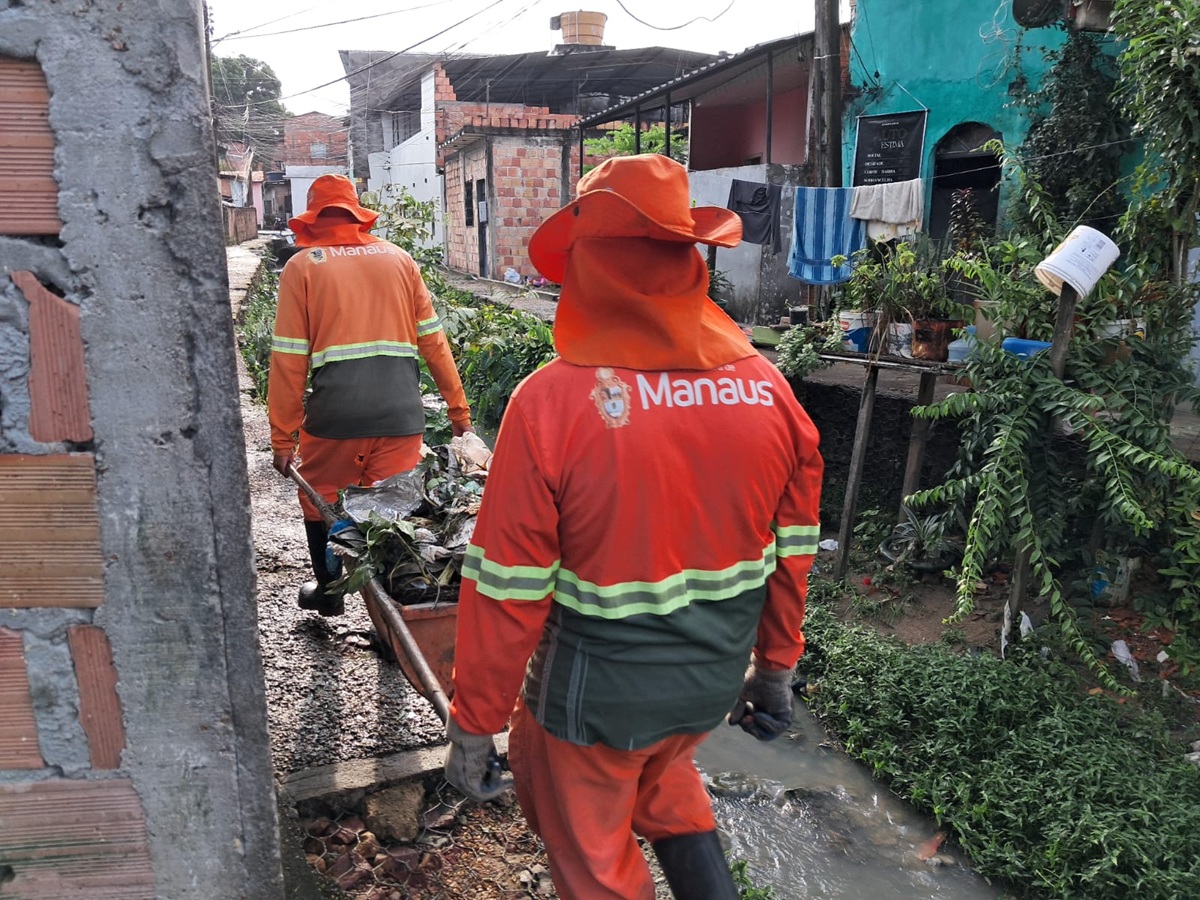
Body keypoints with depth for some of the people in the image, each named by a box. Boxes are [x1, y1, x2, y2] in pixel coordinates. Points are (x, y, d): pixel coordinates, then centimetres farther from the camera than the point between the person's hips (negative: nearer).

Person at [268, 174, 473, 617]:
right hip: (402, 413, 2)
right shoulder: (398, 258, 11)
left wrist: (283, 438, 4)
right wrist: (459, 409, 14)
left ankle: (328, 591, 33)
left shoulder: (302, 266, 4)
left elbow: (289, 359, -1)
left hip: (335, 414, -1)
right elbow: (433, 341, 9)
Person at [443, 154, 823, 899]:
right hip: (717, 681, 5)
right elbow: (794, 552, 0)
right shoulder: (769, 389, -10)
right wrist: (778, 664, 16)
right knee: (664, 782, 33)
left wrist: (475, 723, -5)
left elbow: (508, 589, -18)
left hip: (597, 694, -4)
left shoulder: (551, 401, -24)